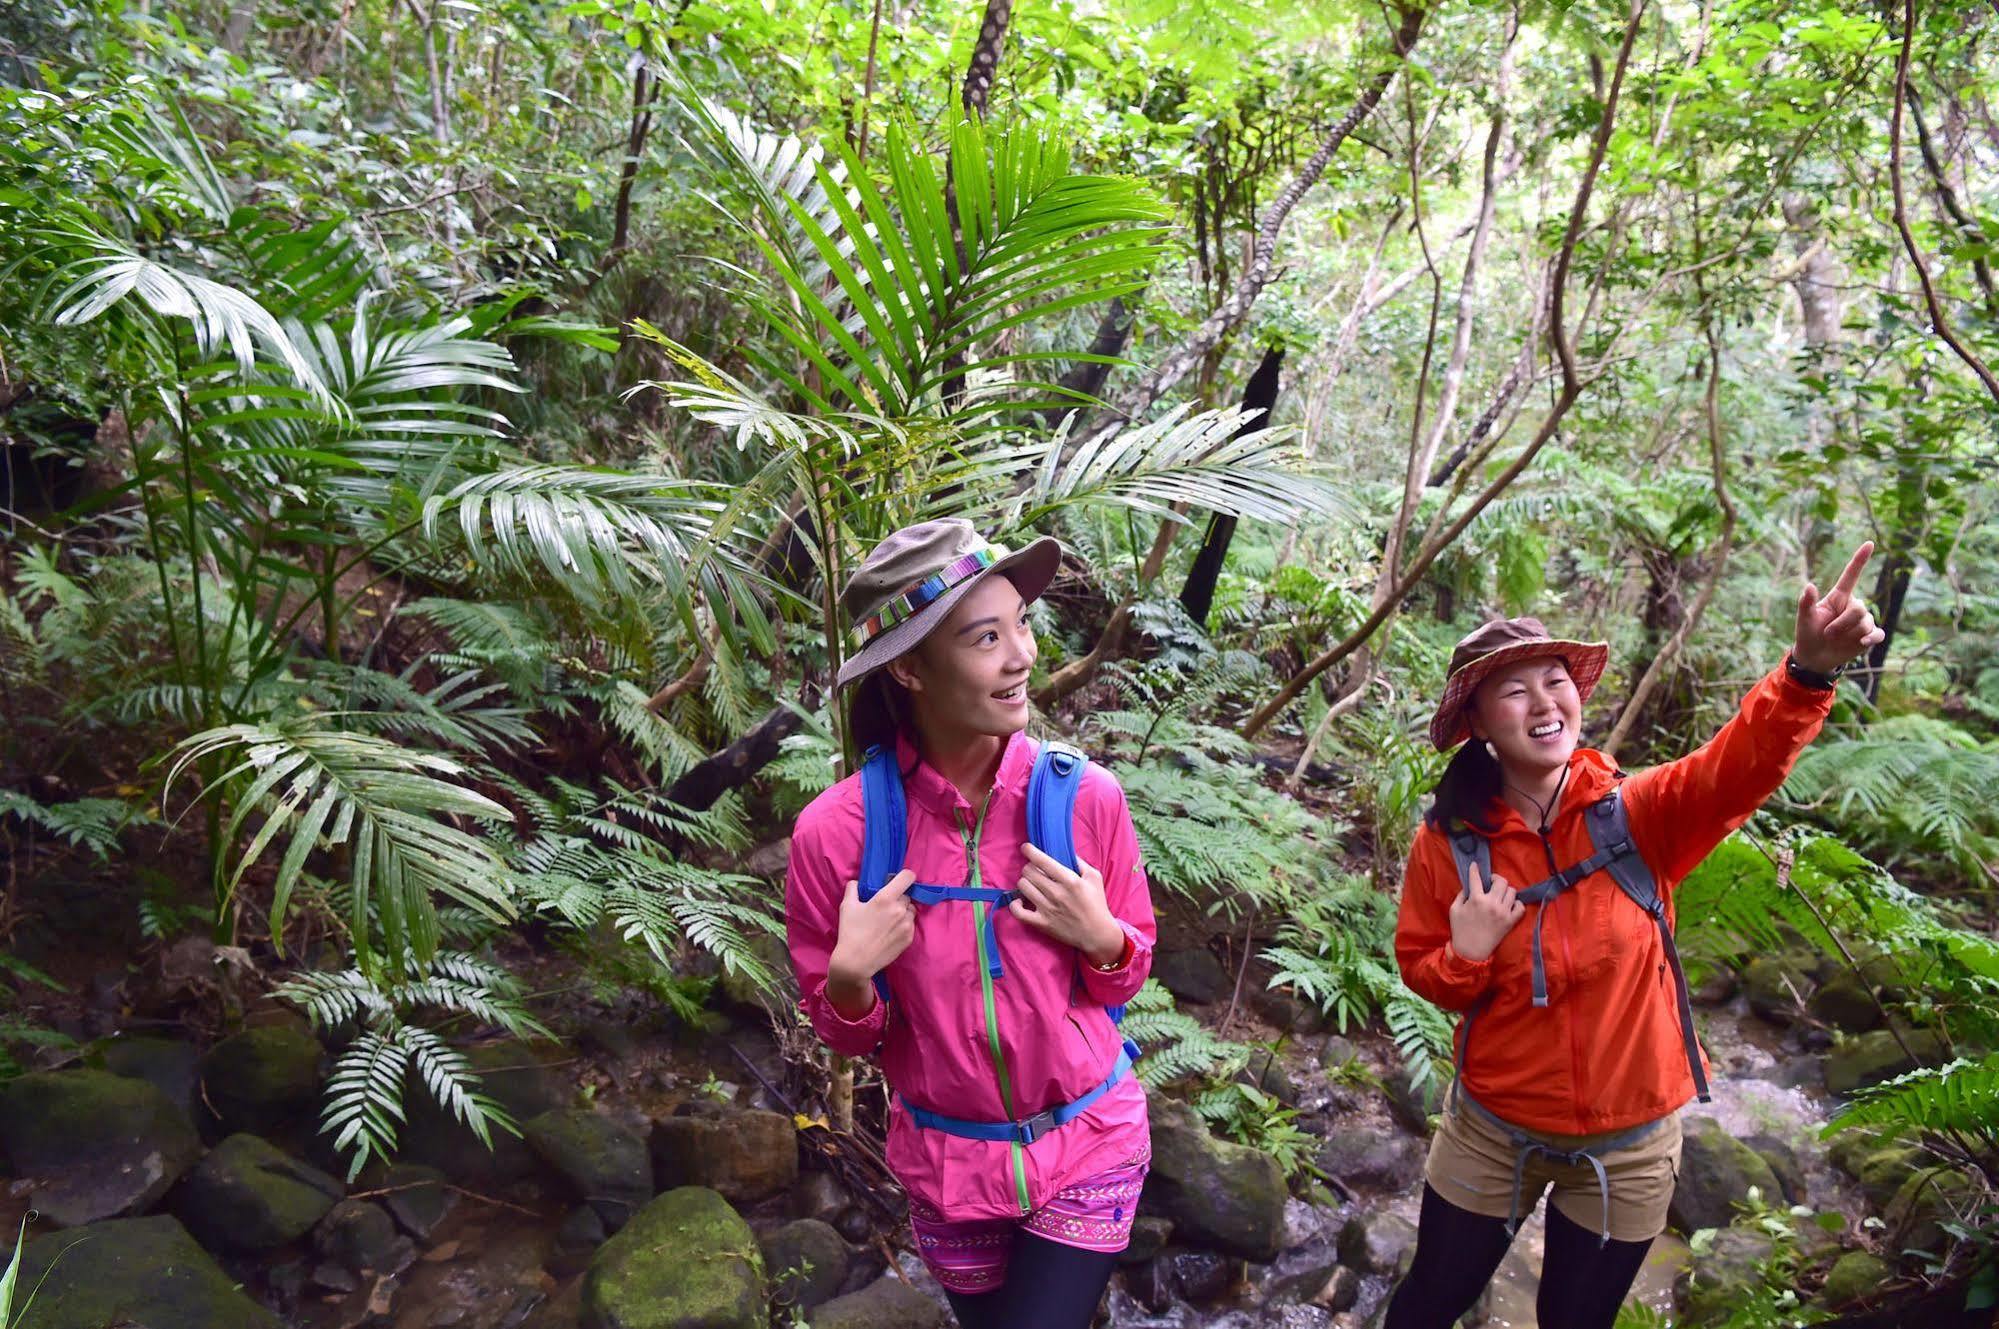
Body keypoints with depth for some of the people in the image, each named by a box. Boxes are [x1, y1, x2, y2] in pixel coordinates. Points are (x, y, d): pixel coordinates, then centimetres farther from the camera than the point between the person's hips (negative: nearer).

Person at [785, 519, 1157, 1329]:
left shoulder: (1085, 796, -16)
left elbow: (1126, 977, 0)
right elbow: (843, 1034, -5)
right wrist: (851, 976, -24)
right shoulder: (835, 832, -19)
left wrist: (1101, 939, -20)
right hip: (947, 1162, 1)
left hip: (1089, 1146, -1)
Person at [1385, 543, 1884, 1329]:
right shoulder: (1448, 844, -14)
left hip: (1629, 1145, 0)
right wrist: (1464, 955, -25)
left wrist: (1809, 673, -54)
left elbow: (1740, 767, -35)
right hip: (1492, 1131, 0)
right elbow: (1418, 971, -2)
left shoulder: (1638, 815, -16)